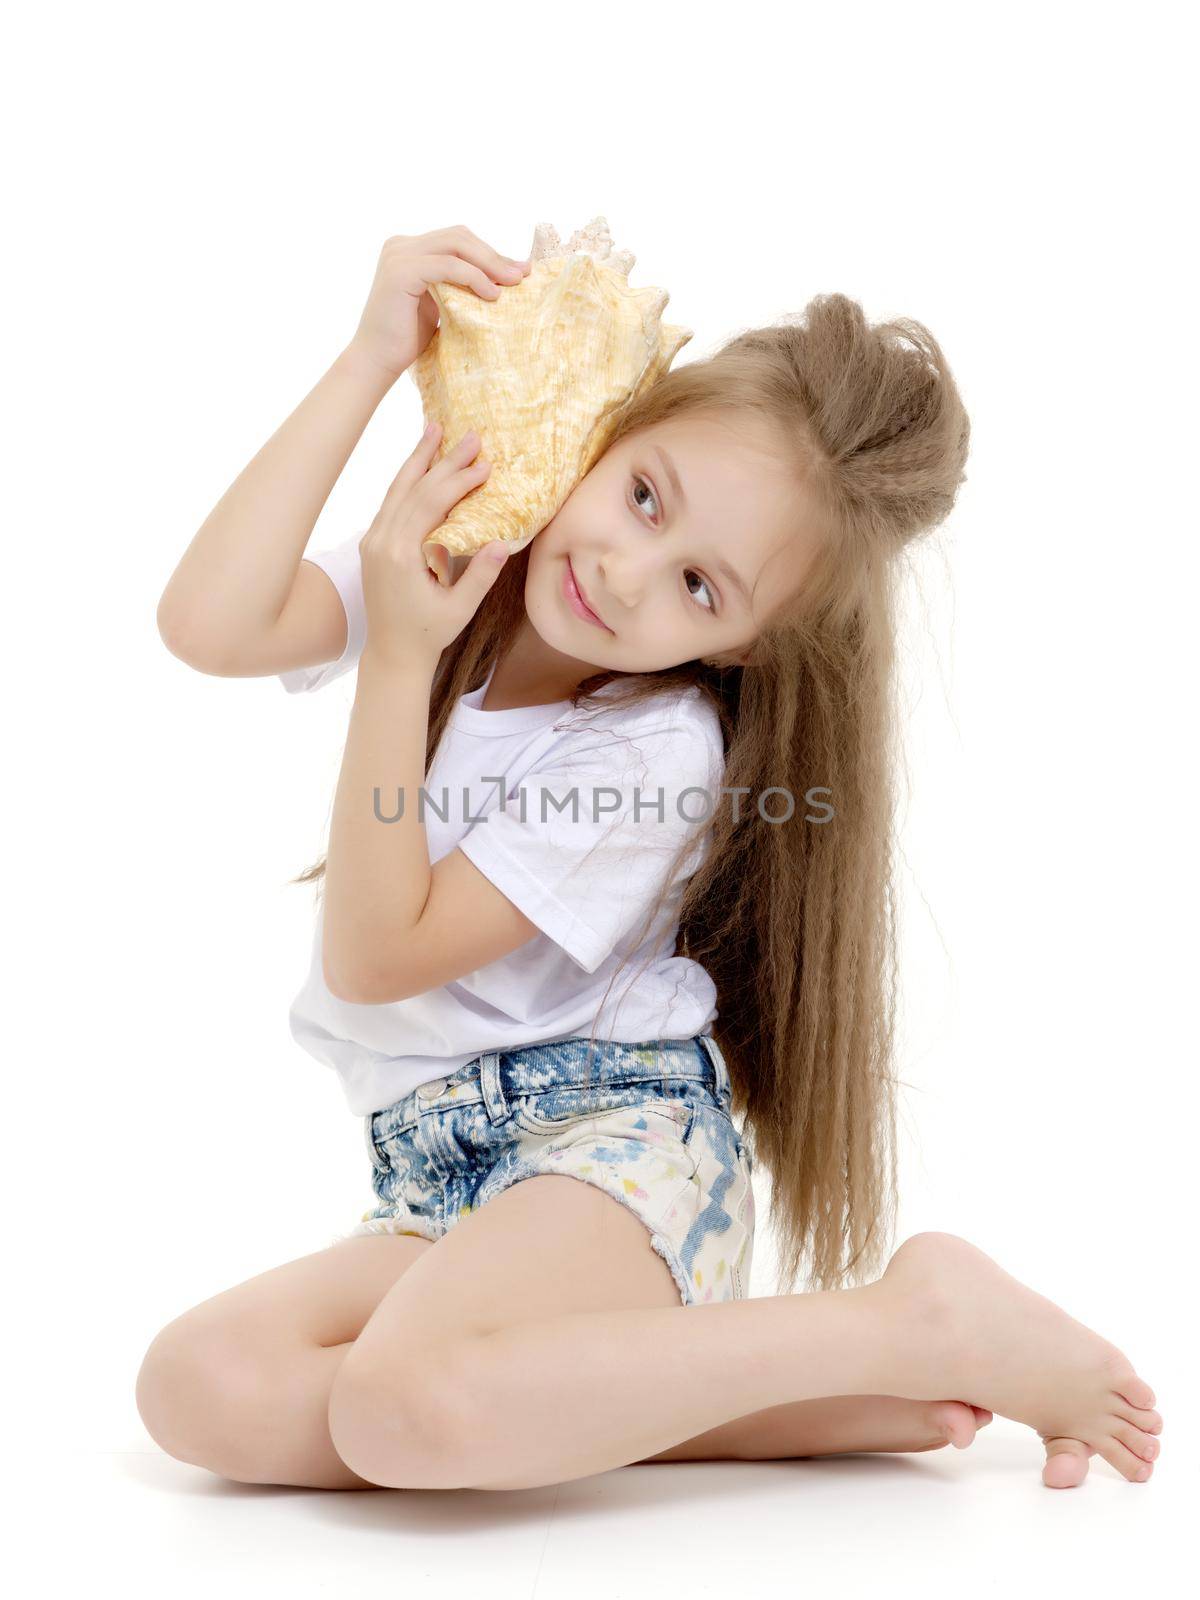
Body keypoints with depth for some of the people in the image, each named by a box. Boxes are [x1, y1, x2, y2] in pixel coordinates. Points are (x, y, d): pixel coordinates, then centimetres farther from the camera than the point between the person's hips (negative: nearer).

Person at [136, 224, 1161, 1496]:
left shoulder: (661, 753, -16)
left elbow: (375, 957, -16)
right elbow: (205, 625, -17)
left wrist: (400, 659, -19)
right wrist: (371, 360, -17)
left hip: (613, 1135, -7)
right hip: (440, 1179, 7)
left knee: (411, 1407, -36)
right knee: (201, 1391, -19)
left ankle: (917, 1320, -19)